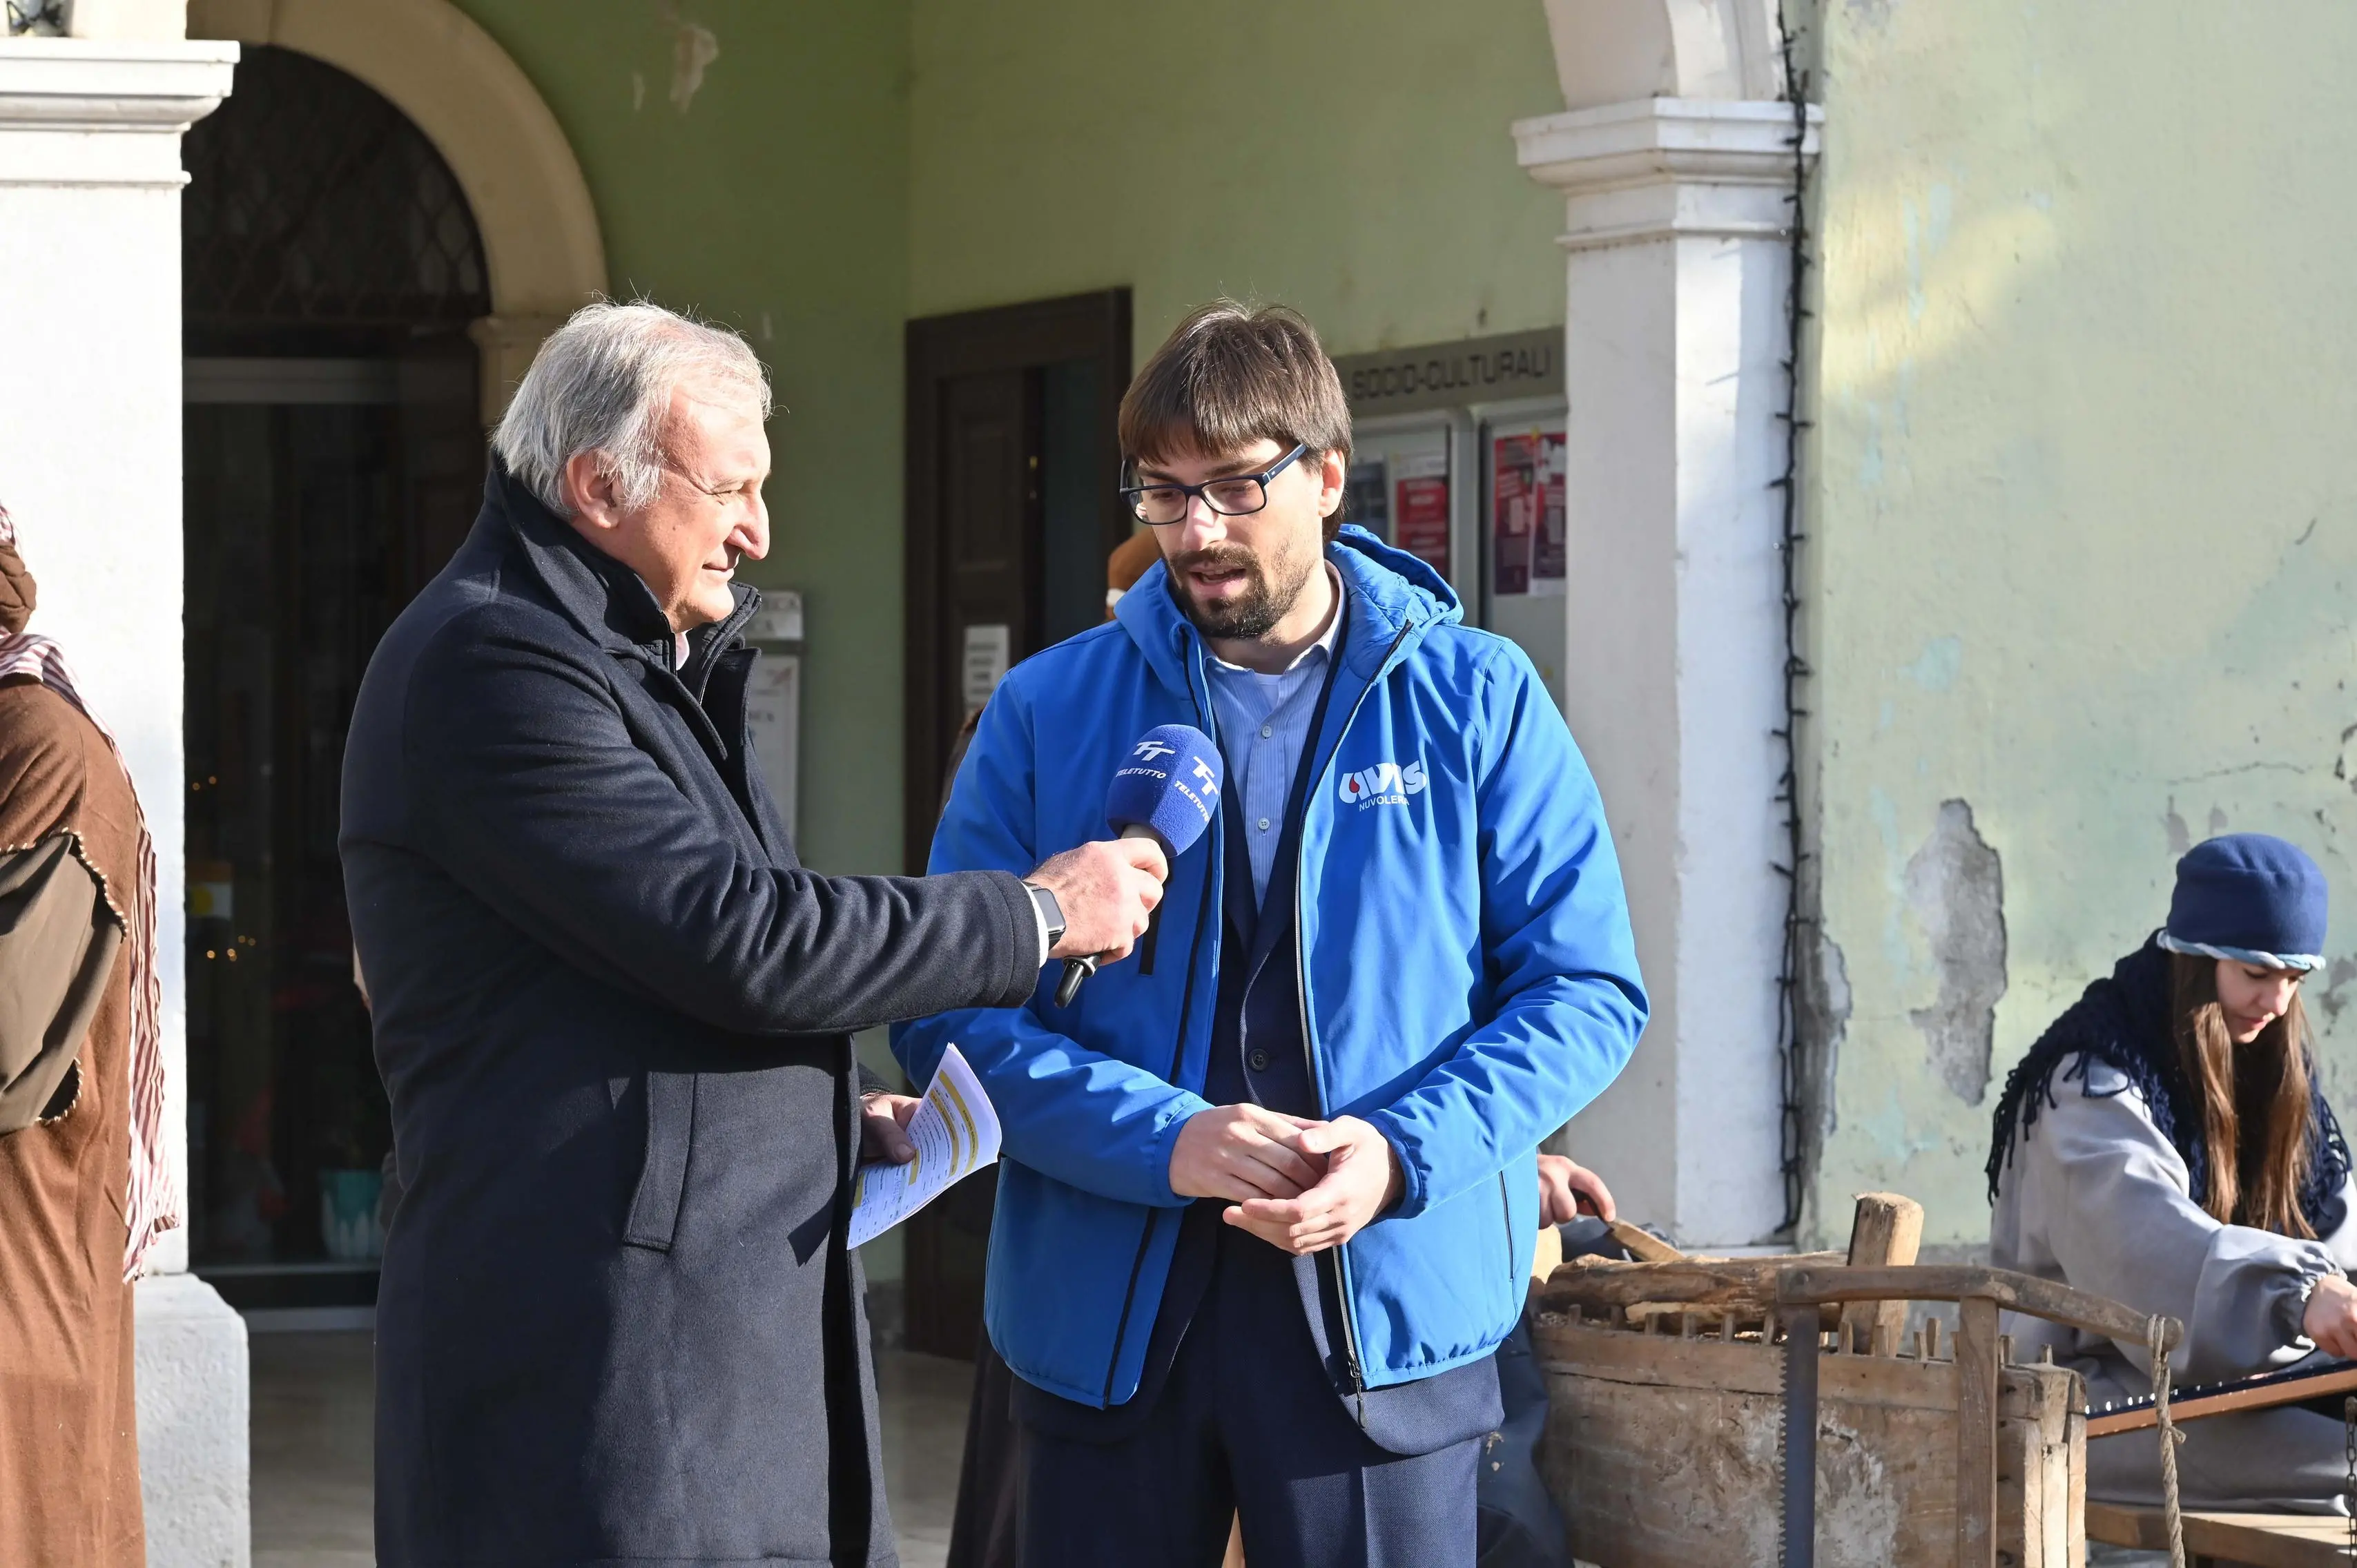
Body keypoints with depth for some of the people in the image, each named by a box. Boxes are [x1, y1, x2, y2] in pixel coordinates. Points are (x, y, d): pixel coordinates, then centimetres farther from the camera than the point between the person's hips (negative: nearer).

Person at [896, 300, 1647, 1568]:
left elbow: (1587, 989, 1)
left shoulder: (1475, 699, 3)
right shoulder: (1048, 711, 4)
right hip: (1103, 1317, 1)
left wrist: (1406, 1154, -15)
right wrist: (1164, 1140, -16)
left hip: (1385, 1312, -1)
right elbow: (950, 1008, 0)